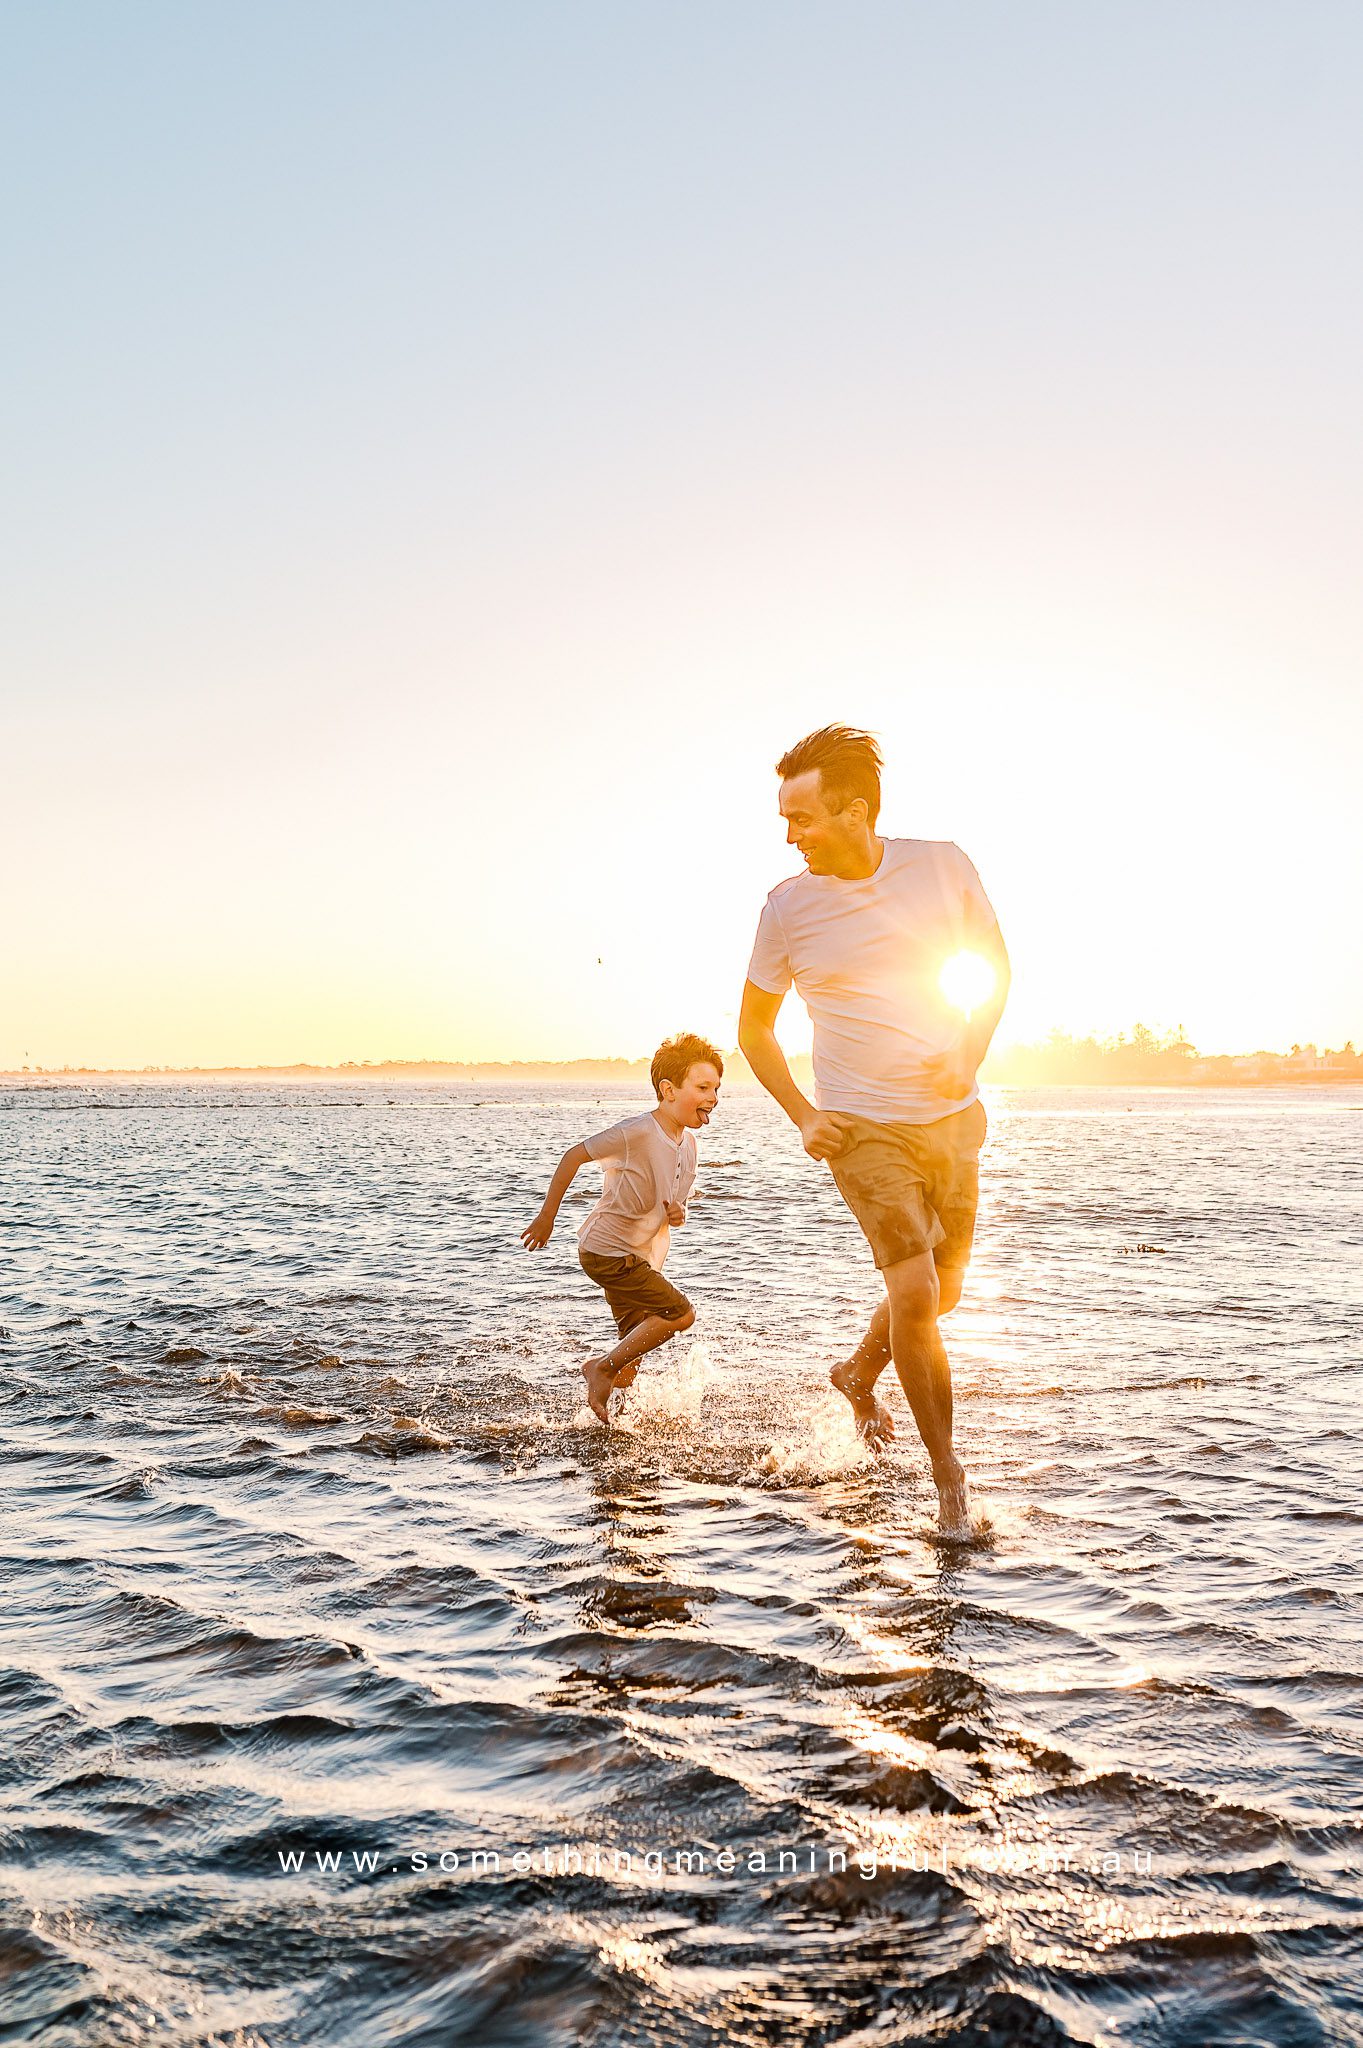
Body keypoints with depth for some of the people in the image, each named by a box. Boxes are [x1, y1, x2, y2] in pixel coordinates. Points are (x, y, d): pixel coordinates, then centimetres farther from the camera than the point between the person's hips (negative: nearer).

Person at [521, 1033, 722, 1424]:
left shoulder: (688, 1141, 4)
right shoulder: (637, 1132, -21)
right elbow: (574, 1155, -14)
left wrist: (678, 1213, -7)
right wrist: (547, 1216, -11)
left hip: (640, 1255, 8)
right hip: (606, 1249, -8)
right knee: (680, 1313, -15)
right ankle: (603, 1366, -2)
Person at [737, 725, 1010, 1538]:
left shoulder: (943, 866, -5)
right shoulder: (788, 907, -8)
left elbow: (997, 963, 10)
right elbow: (754, 1026, 6)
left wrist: (969, 1052, -7)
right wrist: (803, 1117, -5)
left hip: (953, 1117, 3)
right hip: (864, 1127, -3)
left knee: (940, 1291, 15)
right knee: (914, 1294, -13)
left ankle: (861, 1371, 46)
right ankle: (951, 1477, 4)